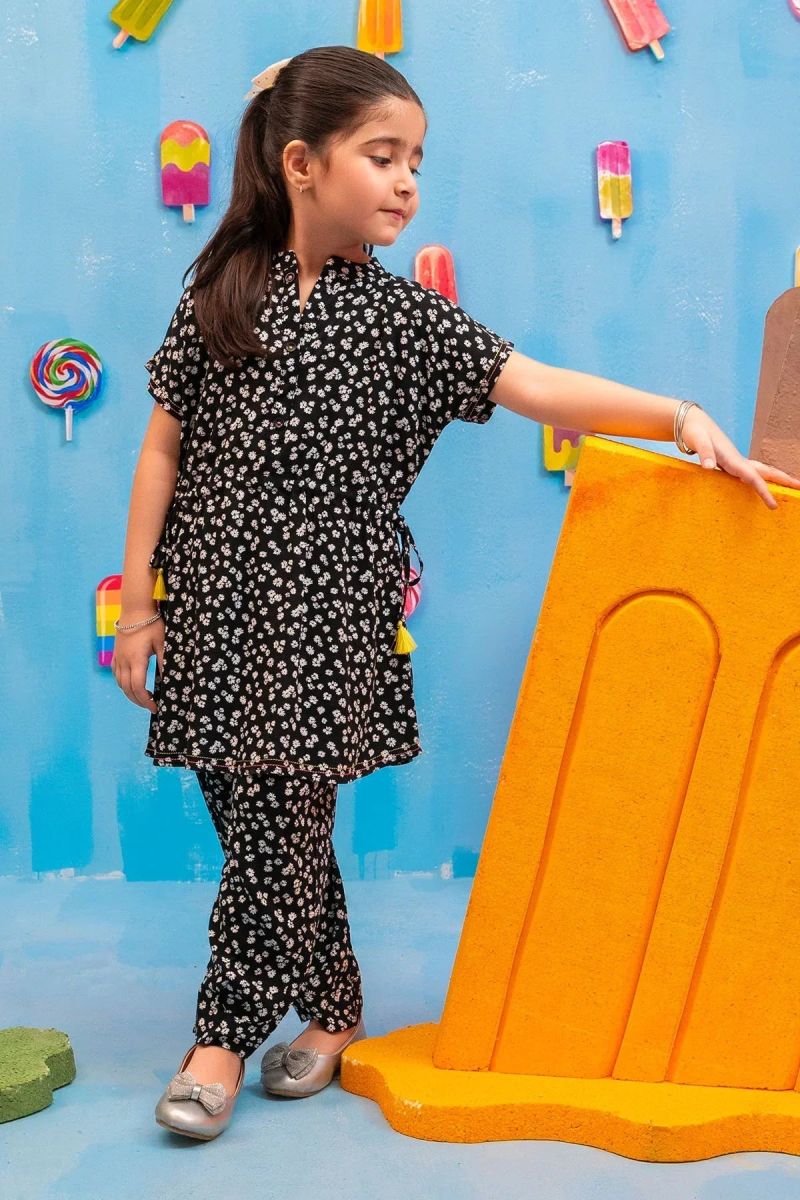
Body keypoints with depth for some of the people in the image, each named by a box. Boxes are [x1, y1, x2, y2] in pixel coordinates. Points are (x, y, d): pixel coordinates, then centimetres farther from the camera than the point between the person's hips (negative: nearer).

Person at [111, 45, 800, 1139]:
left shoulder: (405, 318, 2)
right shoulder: (222, 291, 4)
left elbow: (540, 387, -7)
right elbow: (165, 445, 5)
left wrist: (681, 416, -19)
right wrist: (138, 601, 3)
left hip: (322, 621, -2)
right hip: (213, 607, 2)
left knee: (275, 827, -2)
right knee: (279, 830, 10)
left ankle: (225, 1038, 16)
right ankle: (334, 1013, 29)